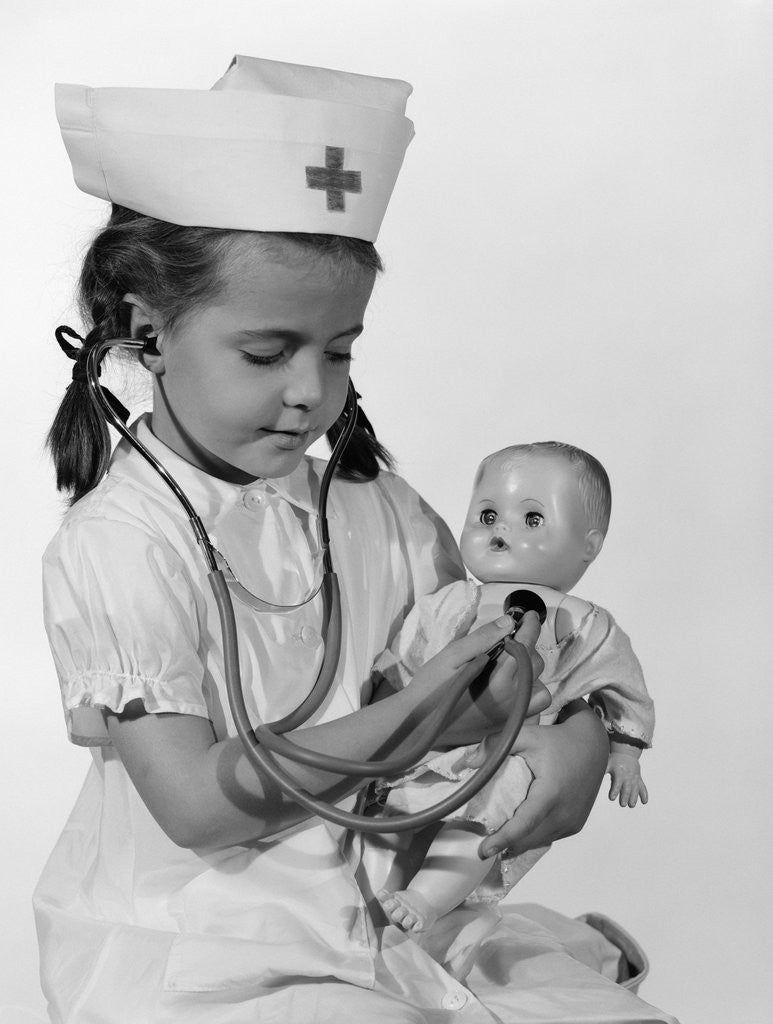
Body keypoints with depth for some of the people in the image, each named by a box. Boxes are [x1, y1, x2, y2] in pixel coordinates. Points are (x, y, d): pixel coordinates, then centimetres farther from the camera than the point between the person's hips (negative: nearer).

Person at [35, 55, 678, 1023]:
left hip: (383, 906, 5)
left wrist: (579, 730, -9)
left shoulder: (374, 508, 4)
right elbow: (196, 804, -19)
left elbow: (507, 644, 14)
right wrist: (425, 715, -19)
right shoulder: (115, 545, -14)